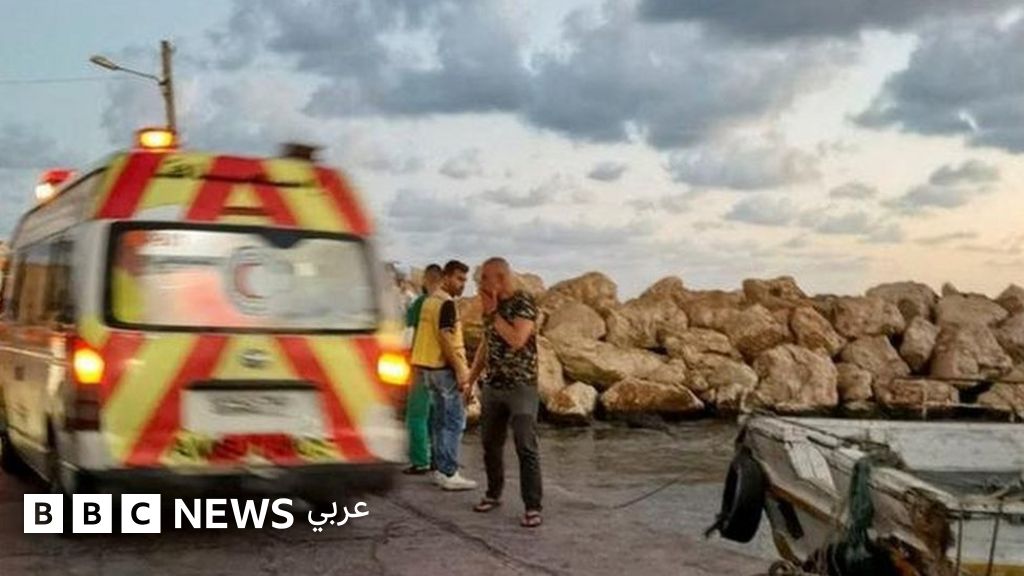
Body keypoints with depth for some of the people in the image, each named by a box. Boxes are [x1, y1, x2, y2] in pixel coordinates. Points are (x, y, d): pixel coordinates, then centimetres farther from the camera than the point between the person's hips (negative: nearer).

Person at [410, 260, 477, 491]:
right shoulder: (446, 304, -16)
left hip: (429, 367, 10)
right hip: (444, 368, -10)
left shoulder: (430, 300, 15)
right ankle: (449, 474, -6)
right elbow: (446, 340, -22)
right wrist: (461, 371, -20)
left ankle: (440, 469, 18)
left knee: (440, 420, 14)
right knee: (454, 421, -6)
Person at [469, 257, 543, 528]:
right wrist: (471, 378, 14)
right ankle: (493, 494, 29)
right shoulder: (490, 305, 9)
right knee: (490, 444, 13)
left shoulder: (524, 303, -13)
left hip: (521, 387, -7)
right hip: (492, 386, 7)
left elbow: (516, 339, -26)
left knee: (526, 448, -9)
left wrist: (493, 313, -18)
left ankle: (533, 507, -7)